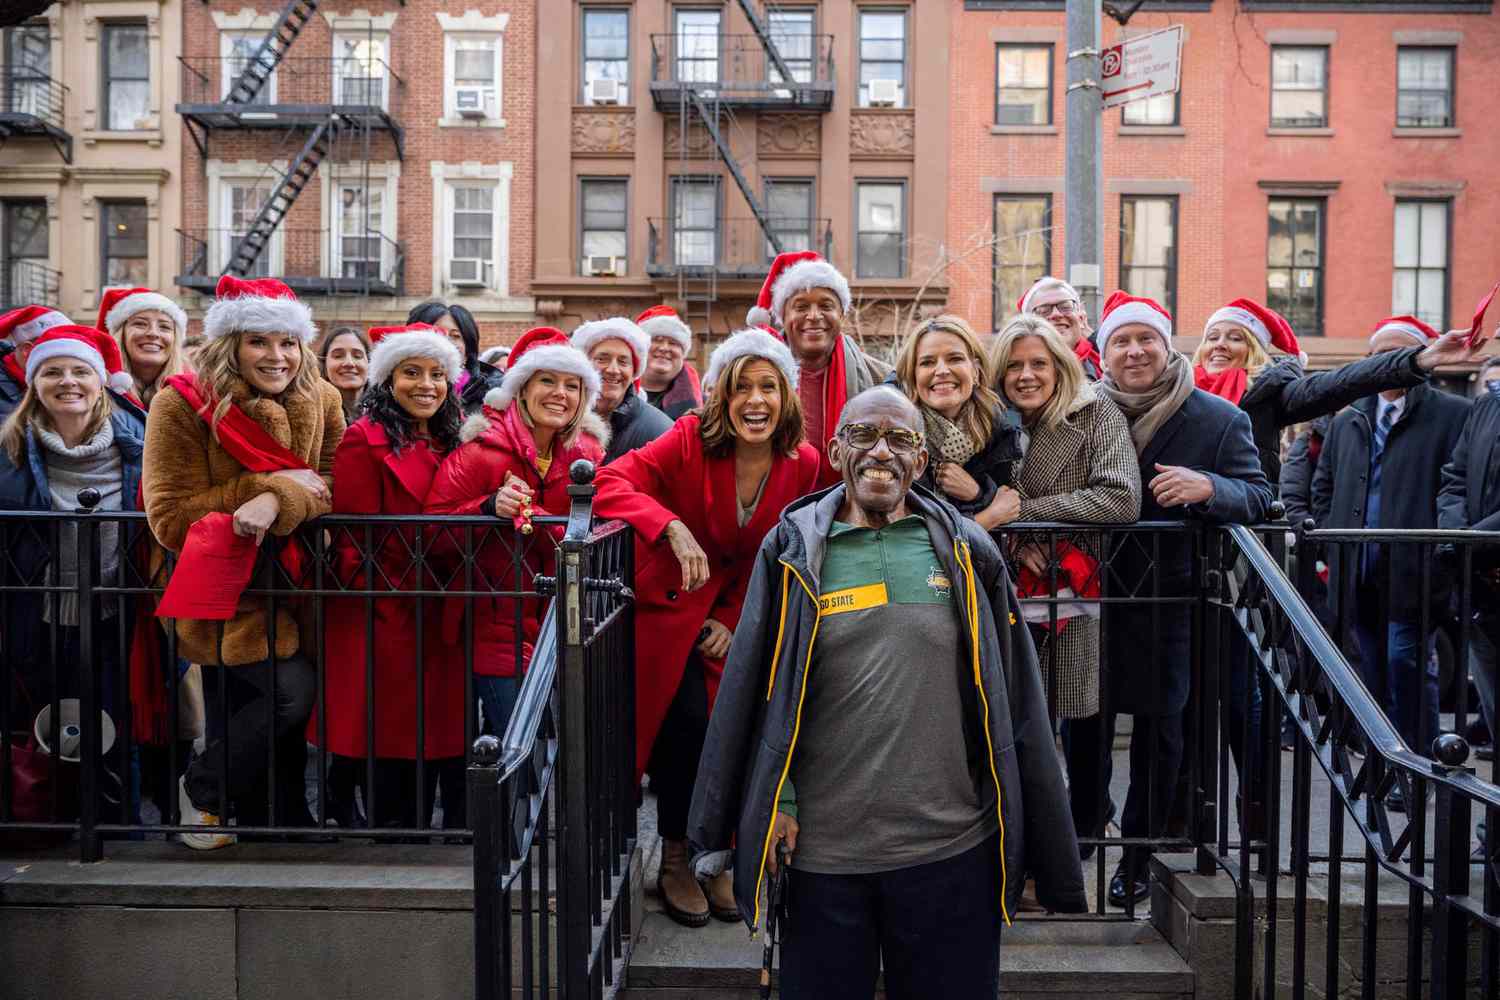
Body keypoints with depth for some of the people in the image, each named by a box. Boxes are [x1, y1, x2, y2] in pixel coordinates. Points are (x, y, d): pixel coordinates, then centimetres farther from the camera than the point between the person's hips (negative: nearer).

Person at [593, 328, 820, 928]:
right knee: (687, 723, -12)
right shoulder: (689, 440, -18)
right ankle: (675, 862, 12)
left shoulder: (803, 464, -7)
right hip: (668, 603, -3)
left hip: (732, 611, 4)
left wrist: (733, 619, -2)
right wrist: (673, 528, -40)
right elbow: (610, 483, -27)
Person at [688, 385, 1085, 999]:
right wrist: (774, 805, -2)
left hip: (952, 850, 1)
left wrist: (1039, 845, 7)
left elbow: (1013, 701, 6)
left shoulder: (966, 552, 2)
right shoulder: (794, 552, -1)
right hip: (822, 852, 0)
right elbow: (753, 691, 2)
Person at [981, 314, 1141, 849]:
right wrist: (1013, 538, -12)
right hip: (1014, 595, 4)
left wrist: (1023, 510, -18)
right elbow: (975, 505, 9)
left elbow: (1122, 500, -20)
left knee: (1081, 719, 5)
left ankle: (1085, 833, 26)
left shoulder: (1097, 415, -6)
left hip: (1079, 595, -3)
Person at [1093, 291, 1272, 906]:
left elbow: (1258, 498, -6)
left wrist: (1209, 487, -26)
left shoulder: (1219, 419, -2)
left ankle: (1137, 857, 27)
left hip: (1169, 601, 0)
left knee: (1159, 729, 10)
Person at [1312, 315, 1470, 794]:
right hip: (1358, 571, 5)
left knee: (1406, 661, -10)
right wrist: (1335, 536, 13)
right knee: (1373, 669, 11)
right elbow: (1323, 487, 25)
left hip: (1412, 570, -5)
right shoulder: (1347, 422, 17)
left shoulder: (1453, 414, 0)